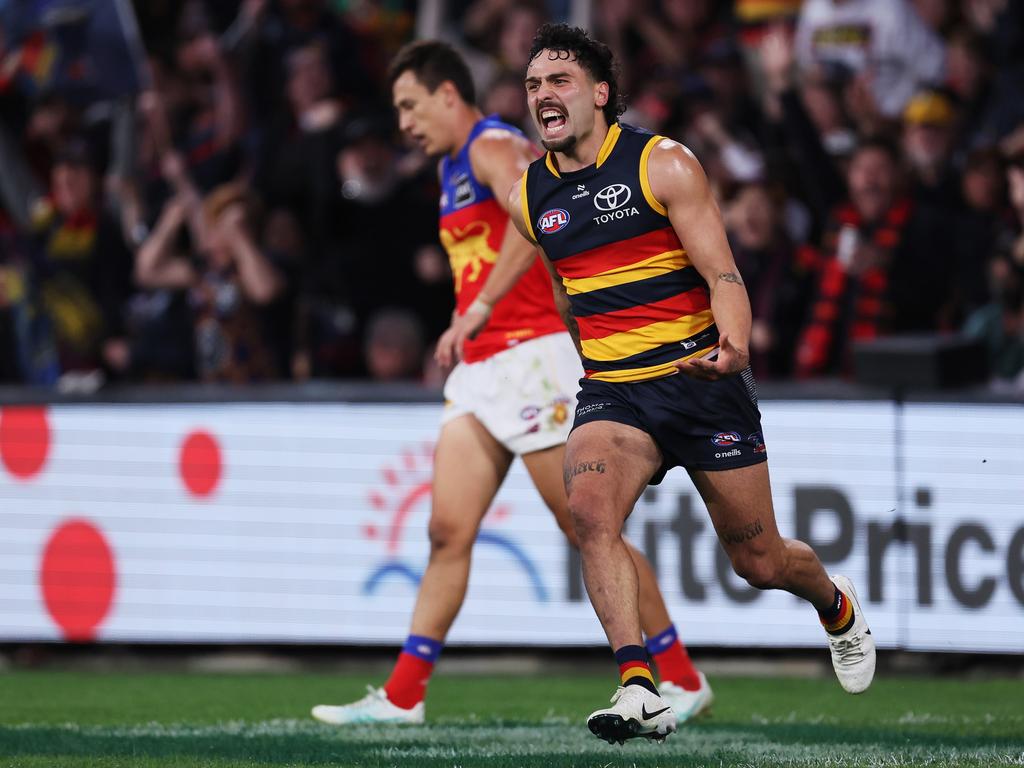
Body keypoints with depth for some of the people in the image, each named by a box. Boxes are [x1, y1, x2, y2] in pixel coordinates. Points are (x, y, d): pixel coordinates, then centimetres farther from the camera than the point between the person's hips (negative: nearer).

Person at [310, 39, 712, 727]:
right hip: (482, 368, 9)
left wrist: (479, 309, -32)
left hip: (531, 354, -9)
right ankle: (402, 697, -1)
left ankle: (683, 680, 2)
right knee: (448, 531, 2)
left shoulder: (492, 147, -10)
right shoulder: (456, 166, 20)